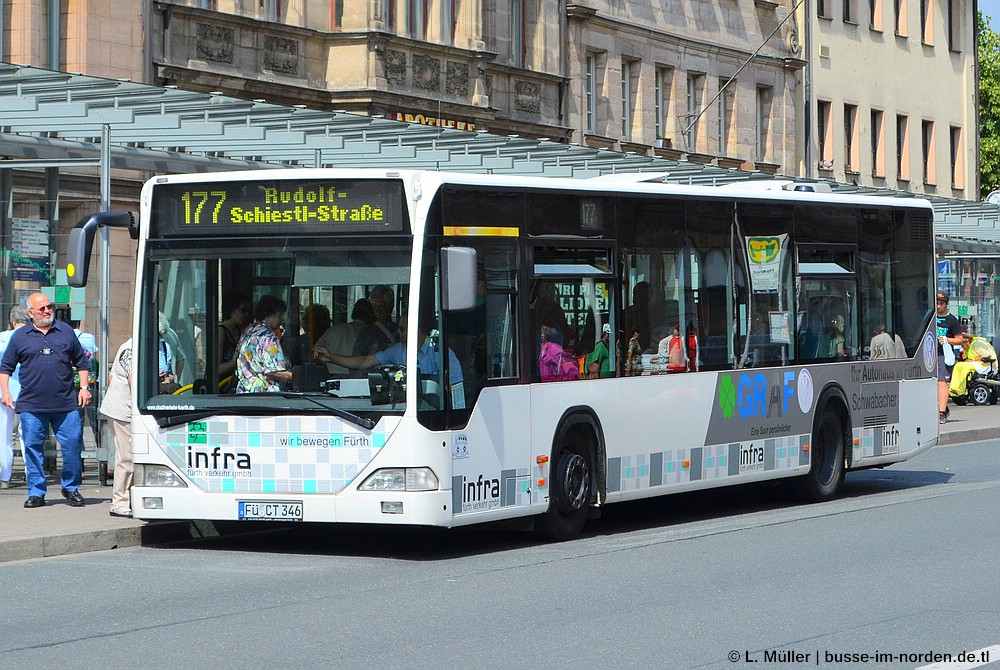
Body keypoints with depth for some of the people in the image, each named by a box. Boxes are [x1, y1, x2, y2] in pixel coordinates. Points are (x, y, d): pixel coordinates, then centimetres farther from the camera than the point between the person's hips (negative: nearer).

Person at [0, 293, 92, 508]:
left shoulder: (65, 331, 11)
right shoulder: (20, 336, 7)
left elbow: (81, 361, 17)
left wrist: (84, 387, 8)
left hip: (65, 404, 1)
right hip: (31, 405, 0)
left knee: (72, 444, -2)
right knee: (33, 448, 1)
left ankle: (71, 488, 13)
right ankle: (36, 492, 10)